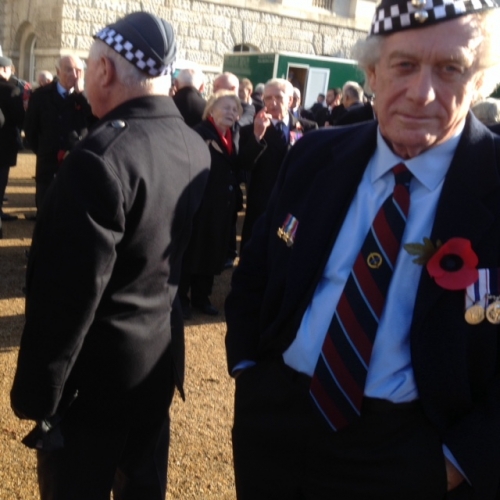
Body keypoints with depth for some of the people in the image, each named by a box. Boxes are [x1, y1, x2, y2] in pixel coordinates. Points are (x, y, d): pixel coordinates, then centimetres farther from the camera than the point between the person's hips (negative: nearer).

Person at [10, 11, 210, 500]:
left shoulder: (101, 156, -25)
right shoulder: (196, 148, 0)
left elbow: (68, 293, -24)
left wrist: (35, 393, -15)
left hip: (96, 372, -7)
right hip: (159, 358, 7)